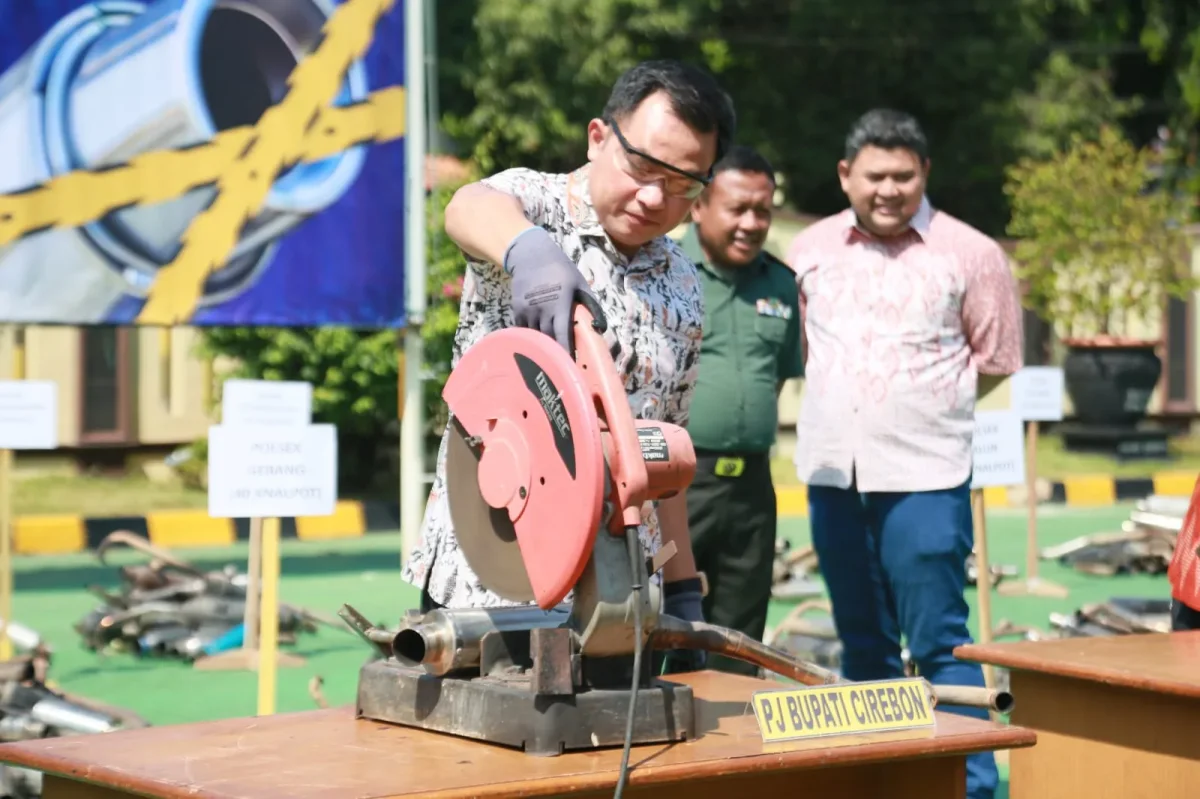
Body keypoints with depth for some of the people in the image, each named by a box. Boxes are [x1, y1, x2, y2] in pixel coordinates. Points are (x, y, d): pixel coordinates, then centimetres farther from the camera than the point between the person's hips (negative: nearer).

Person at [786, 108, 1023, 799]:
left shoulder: (970, 254, -3)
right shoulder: (812, 250, 7)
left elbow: (996, 359, 3)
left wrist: (929, 404, 5)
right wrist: (844, 399, 10)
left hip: (924, 478, -4)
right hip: (831, 475, 5)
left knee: (939, 642, -7)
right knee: (863, 645, 13)